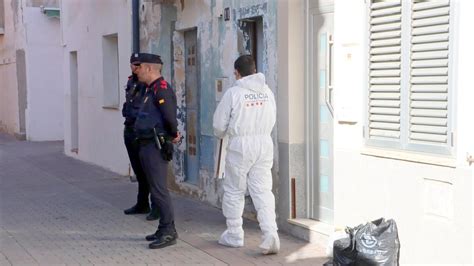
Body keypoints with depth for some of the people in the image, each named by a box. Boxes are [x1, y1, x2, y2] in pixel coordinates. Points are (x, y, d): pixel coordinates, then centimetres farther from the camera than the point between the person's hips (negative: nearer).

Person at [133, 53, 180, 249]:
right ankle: (165, 229, 23)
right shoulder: (151, 89, 17)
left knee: (159, 190, -8)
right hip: (147, 145, 10)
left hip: (156, 147, -10)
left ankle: (168, 233, -2)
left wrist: (174, 135, -10)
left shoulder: (161, 88, -15)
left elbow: (170, 115, -25)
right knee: (156, 189, 14)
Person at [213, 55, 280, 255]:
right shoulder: (267, 91, 4)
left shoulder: (233, 93, -8)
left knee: (234, 191, 11)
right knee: (262, 190, 5)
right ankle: (270, 232, -10)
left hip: (240, 144, -4)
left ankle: (234, 235, 19)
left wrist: (221, 134, 18)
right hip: (264, 143, 4)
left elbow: (219, 124, -4)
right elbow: (272, 119, 10)